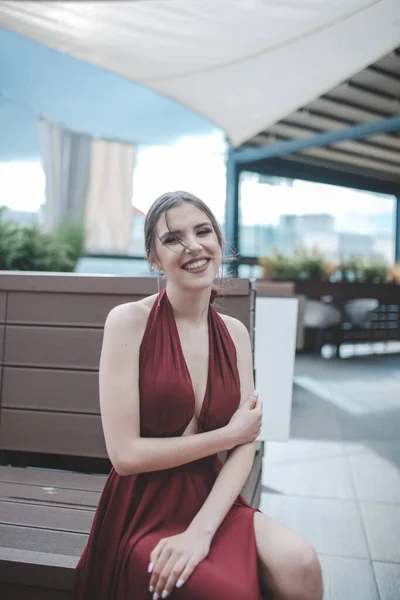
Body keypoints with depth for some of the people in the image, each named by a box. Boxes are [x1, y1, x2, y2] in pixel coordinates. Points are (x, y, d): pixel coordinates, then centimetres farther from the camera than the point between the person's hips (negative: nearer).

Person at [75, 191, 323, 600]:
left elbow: (244, 448, -2)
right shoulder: (129, 321, -11)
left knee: (299, 565, -22)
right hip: (144, 514, -3)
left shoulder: (235, 333, 3)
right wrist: (229, 433, -8)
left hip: (214, 501, 4)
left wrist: (201, 531, -17)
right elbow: (125, 454, -14)